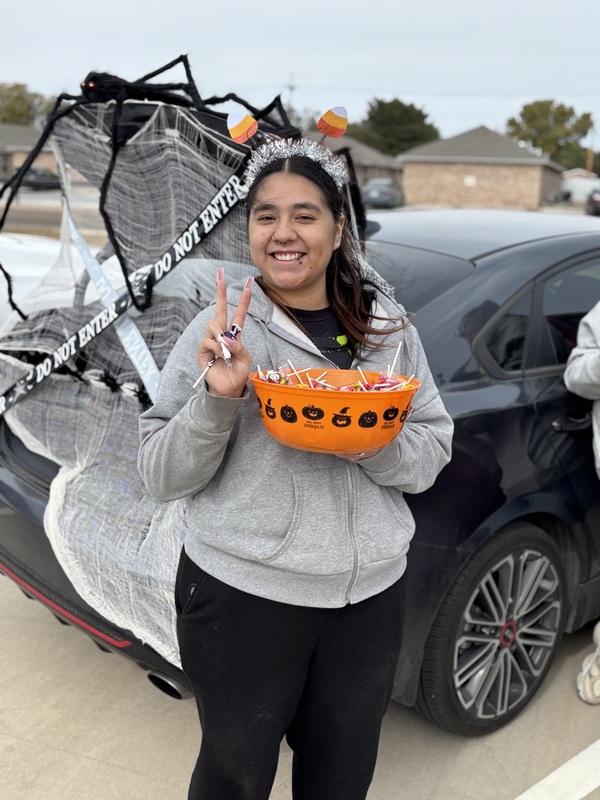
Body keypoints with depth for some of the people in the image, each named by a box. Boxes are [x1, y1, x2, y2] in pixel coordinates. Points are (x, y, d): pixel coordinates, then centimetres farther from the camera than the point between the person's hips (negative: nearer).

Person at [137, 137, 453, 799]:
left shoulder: (387, 327, 1)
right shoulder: (220, 331, -8)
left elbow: (433, 453, 4)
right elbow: (161, 478, -8)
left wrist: (378, 446, -17)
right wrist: (216, 398, -24)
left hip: (369, 595, 3)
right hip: (242, 594, -2)